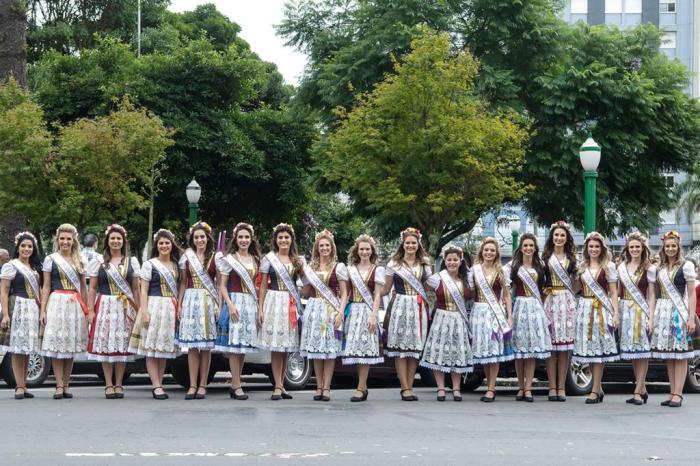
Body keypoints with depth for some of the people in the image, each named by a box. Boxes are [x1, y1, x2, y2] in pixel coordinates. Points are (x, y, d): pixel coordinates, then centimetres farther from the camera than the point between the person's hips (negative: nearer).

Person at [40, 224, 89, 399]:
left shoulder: (79, 261, 13)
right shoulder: (51, 259, 4)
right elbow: (46, 287, 3)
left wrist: (85, 309, 8)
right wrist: (43, 310, -5)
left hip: (75, 305, 3)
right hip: (57, 303, -3)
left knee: (71, 345, 4)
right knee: (57, 344, -5)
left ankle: (66, 385, 8)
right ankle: (59, 386, -5)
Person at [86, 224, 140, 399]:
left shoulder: (132, 261, 11)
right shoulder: (99, 262, 7)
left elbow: (135, 288, 10)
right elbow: (92, 288, 5)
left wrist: (138, 311, 4)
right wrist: (90, 310, -3)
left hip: (125, 308, 1)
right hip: (105, 306, -1)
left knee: (122, 345, 1)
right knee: (106, 345, -3)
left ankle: (119, 385, 7)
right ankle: (109, 385, 2)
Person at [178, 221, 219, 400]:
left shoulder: (215, 257, 4)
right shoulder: (186, 257, 10)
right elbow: (183, 283, 12)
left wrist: (219, 305, -6)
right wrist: (179, 305, 5)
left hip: (208, 302, -2)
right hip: (190, 300, 2)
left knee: (206, 346, 0)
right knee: (192, 345, 0)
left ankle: (202, 385, 4)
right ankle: (193, 385, 3)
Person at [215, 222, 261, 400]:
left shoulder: (255, 260, 14)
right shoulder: (229, 259, -1)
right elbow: (222, 285, -3)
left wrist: (259, 305, 8)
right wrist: (230, 305, -15)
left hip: (251, 304, 5)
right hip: (235, 302, -5)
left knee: (244, 345, 6)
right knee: (234, 345, -7)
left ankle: (235, 384, 11)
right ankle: (237, 386, -7)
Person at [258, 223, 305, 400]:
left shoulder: (298, 261, 13)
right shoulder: (269, 259, 3)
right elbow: (263, 285, 2)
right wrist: (260, 309, -3)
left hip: (291, 304, 4)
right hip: (274, 302, -4)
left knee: (286, 347, 5)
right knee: (276, 347, -7)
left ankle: (281, 385, 10)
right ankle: (278, 387, -8)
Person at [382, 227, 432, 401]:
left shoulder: (425, 264, 13)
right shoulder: (394, 264, 5)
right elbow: (386, 289, 7)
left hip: (418, 308, 3)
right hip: (400, 307, -3)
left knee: (415, 348, 2)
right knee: (400, 348, -6)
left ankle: (409, 387, 7)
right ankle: (405, 388, -4)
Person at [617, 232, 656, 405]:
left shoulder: (649, 269, -1)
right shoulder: (621, 267, 12)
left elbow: (652, 296, -2)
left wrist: (650, 318, -9)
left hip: (641, 311, -4)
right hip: (625, 311, 4)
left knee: (641, 351, -5)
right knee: (631, 351, 5)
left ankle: (637, 392, -5)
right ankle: (642, 389, 15)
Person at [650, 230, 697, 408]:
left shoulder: (686, 265, -2)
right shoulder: (660, 268, 13)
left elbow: (691, 294, -5)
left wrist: (691, 318, -11)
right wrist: (652, 316, 8)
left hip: (679, 311, -5)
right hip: (662, 312, 5)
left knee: (680, 355, -5)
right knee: (668, 355, 6)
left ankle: (678, 394, -6)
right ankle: (672, 392, 10)